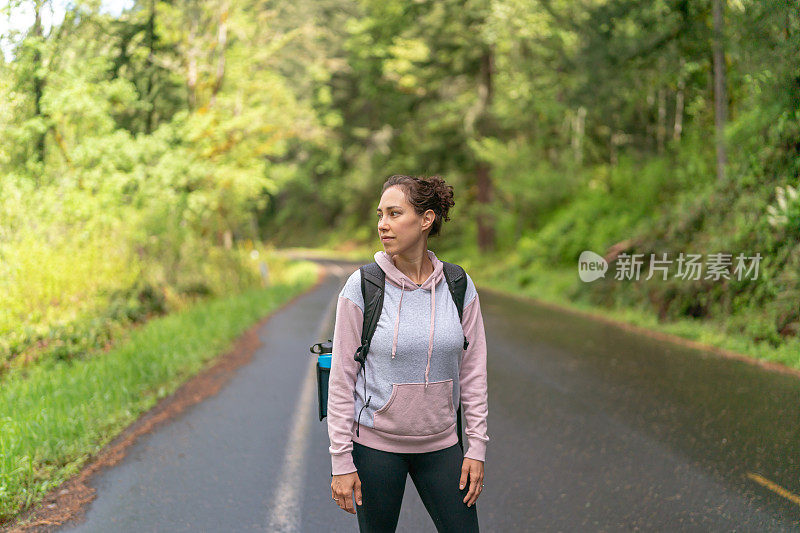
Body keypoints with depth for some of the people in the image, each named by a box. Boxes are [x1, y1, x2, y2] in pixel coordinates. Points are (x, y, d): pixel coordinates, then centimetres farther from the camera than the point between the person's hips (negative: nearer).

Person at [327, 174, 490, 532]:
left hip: (440, 445, 2)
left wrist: (477, 447, 1)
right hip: (375, 443, -2)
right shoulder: (362, 287, -9)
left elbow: (473, 372, 4)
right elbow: (342, 377, -7)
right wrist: (341, 461, -8)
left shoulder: (460, 287, -2)